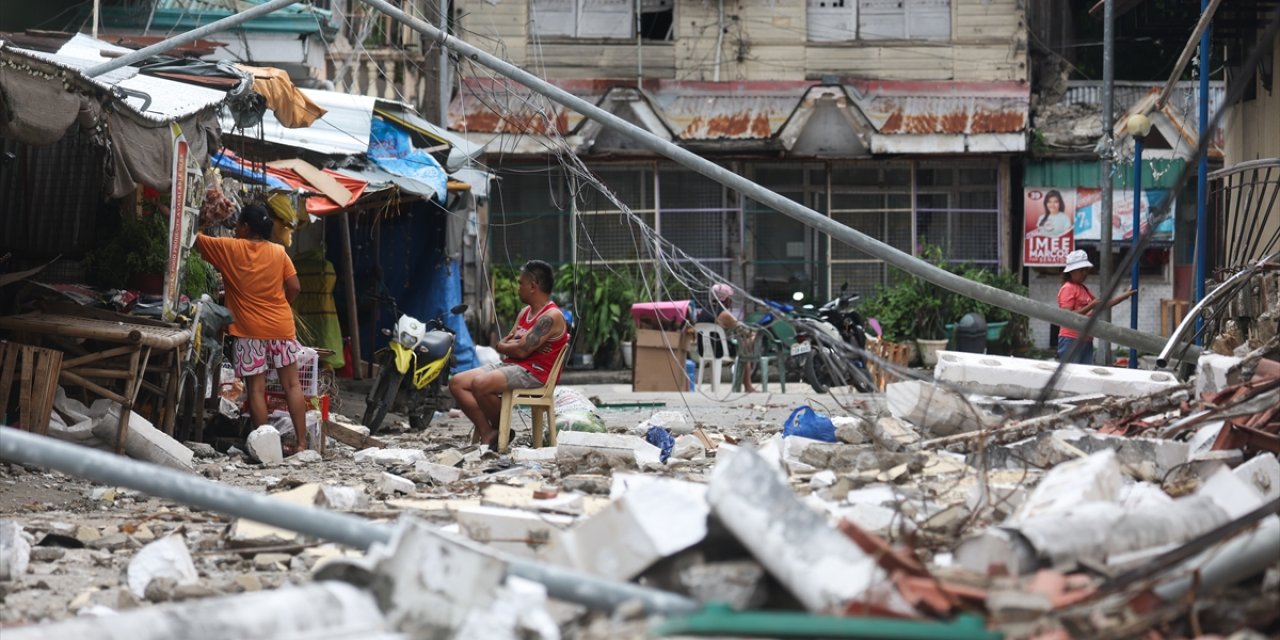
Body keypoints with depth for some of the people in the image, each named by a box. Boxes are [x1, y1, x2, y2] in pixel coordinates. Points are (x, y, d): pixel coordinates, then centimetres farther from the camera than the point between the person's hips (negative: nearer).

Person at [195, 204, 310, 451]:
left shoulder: (229, 249, -6)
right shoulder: (279, 252, 1)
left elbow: (196, 239, 2)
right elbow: (294, 287, 1)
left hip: (250, 330, -2)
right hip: (281, 326, 3)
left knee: (256, 389, 2)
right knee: (292, 384, 7)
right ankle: (301, 442, 5)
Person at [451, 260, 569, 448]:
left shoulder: (551, 317, -14)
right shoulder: (525, 312, 18)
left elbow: (522, 350, -20)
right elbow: (504, 343, 16)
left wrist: (502, 346, 0)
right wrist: (510, 346, -7)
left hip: (533, 372, -10)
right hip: (509, 365, 10)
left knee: (480, 384, -32)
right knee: (457, 383, -4)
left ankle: (501, 431, -9)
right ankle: (487, 435, -11)